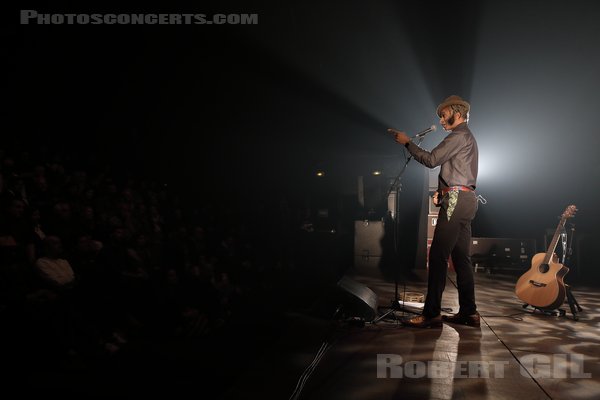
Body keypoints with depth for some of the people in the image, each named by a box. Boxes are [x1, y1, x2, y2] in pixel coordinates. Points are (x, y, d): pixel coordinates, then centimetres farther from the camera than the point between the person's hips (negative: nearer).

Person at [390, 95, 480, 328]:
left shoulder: (459, 135, -6)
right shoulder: (467, 137, 26)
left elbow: (431, 160, -14)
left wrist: (407, 142, -5)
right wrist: (443, 191, 13)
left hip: (456, 200, -11)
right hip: (465, 199, 11)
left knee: (438, 257, -12)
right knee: (461, 257, 9)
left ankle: (431, 314, -12)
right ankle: (468, 312, 11)